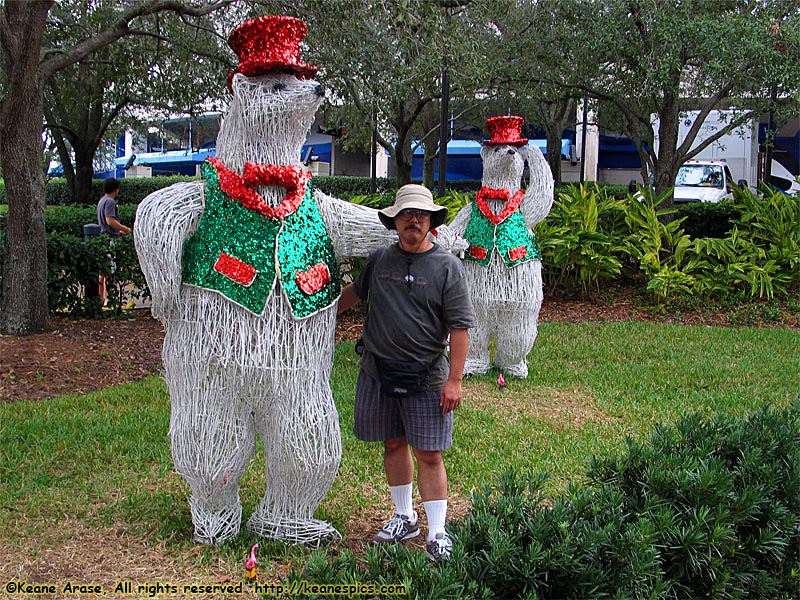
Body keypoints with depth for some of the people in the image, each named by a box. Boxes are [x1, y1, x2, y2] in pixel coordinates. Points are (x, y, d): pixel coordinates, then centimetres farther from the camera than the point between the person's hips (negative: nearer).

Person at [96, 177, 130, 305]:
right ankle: (107, 298, -8)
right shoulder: (110, 201, -14)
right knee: (110, 269, -8)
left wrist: (119, 230, 25)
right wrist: (124, 228, -12)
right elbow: (110, 220, -23)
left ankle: (101, 297, 19)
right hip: (110, 239, -10)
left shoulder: (102, 201, 17)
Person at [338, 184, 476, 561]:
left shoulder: (447, 267, -5)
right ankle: (404, 517, 30)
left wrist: (454, 380, -11)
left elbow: (459, 327, -7)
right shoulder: (379, 260, 7)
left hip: (426, 377, -4)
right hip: (378, 371, 4)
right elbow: (355, 292, 28)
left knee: (428, 454, -2)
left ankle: (437, 533, 8)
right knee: (393, 444, 13)